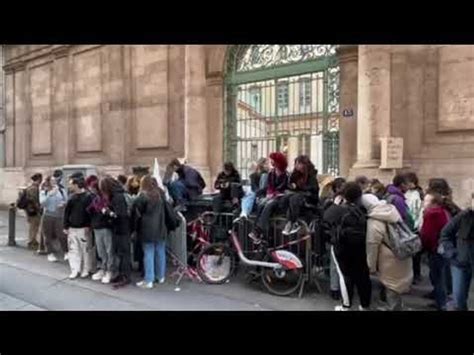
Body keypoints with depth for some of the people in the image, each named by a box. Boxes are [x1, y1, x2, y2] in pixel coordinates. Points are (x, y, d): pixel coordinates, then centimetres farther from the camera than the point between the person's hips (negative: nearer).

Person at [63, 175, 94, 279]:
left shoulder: (88, 196, -8)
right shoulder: (71, 197, 9)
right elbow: (66, 212, 10)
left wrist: (88, 226, -15)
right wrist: (66, 226, 5)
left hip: (83, 228, -5)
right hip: (72, 228, 5)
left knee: (86, 249, 3)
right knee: (73, 249, 7)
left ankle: (86, 270, 14)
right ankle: (75, 270, 14)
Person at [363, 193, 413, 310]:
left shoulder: (374, 221, -20)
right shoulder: (391, 210, 2)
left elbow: (372, 245, -17)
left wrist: (371, 266, -8)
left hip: (390, 258, -8)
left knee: (391, 284, 9)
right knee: (397, 282, 21)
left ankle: (393, 307, 23)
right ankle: (396, 305, 36)